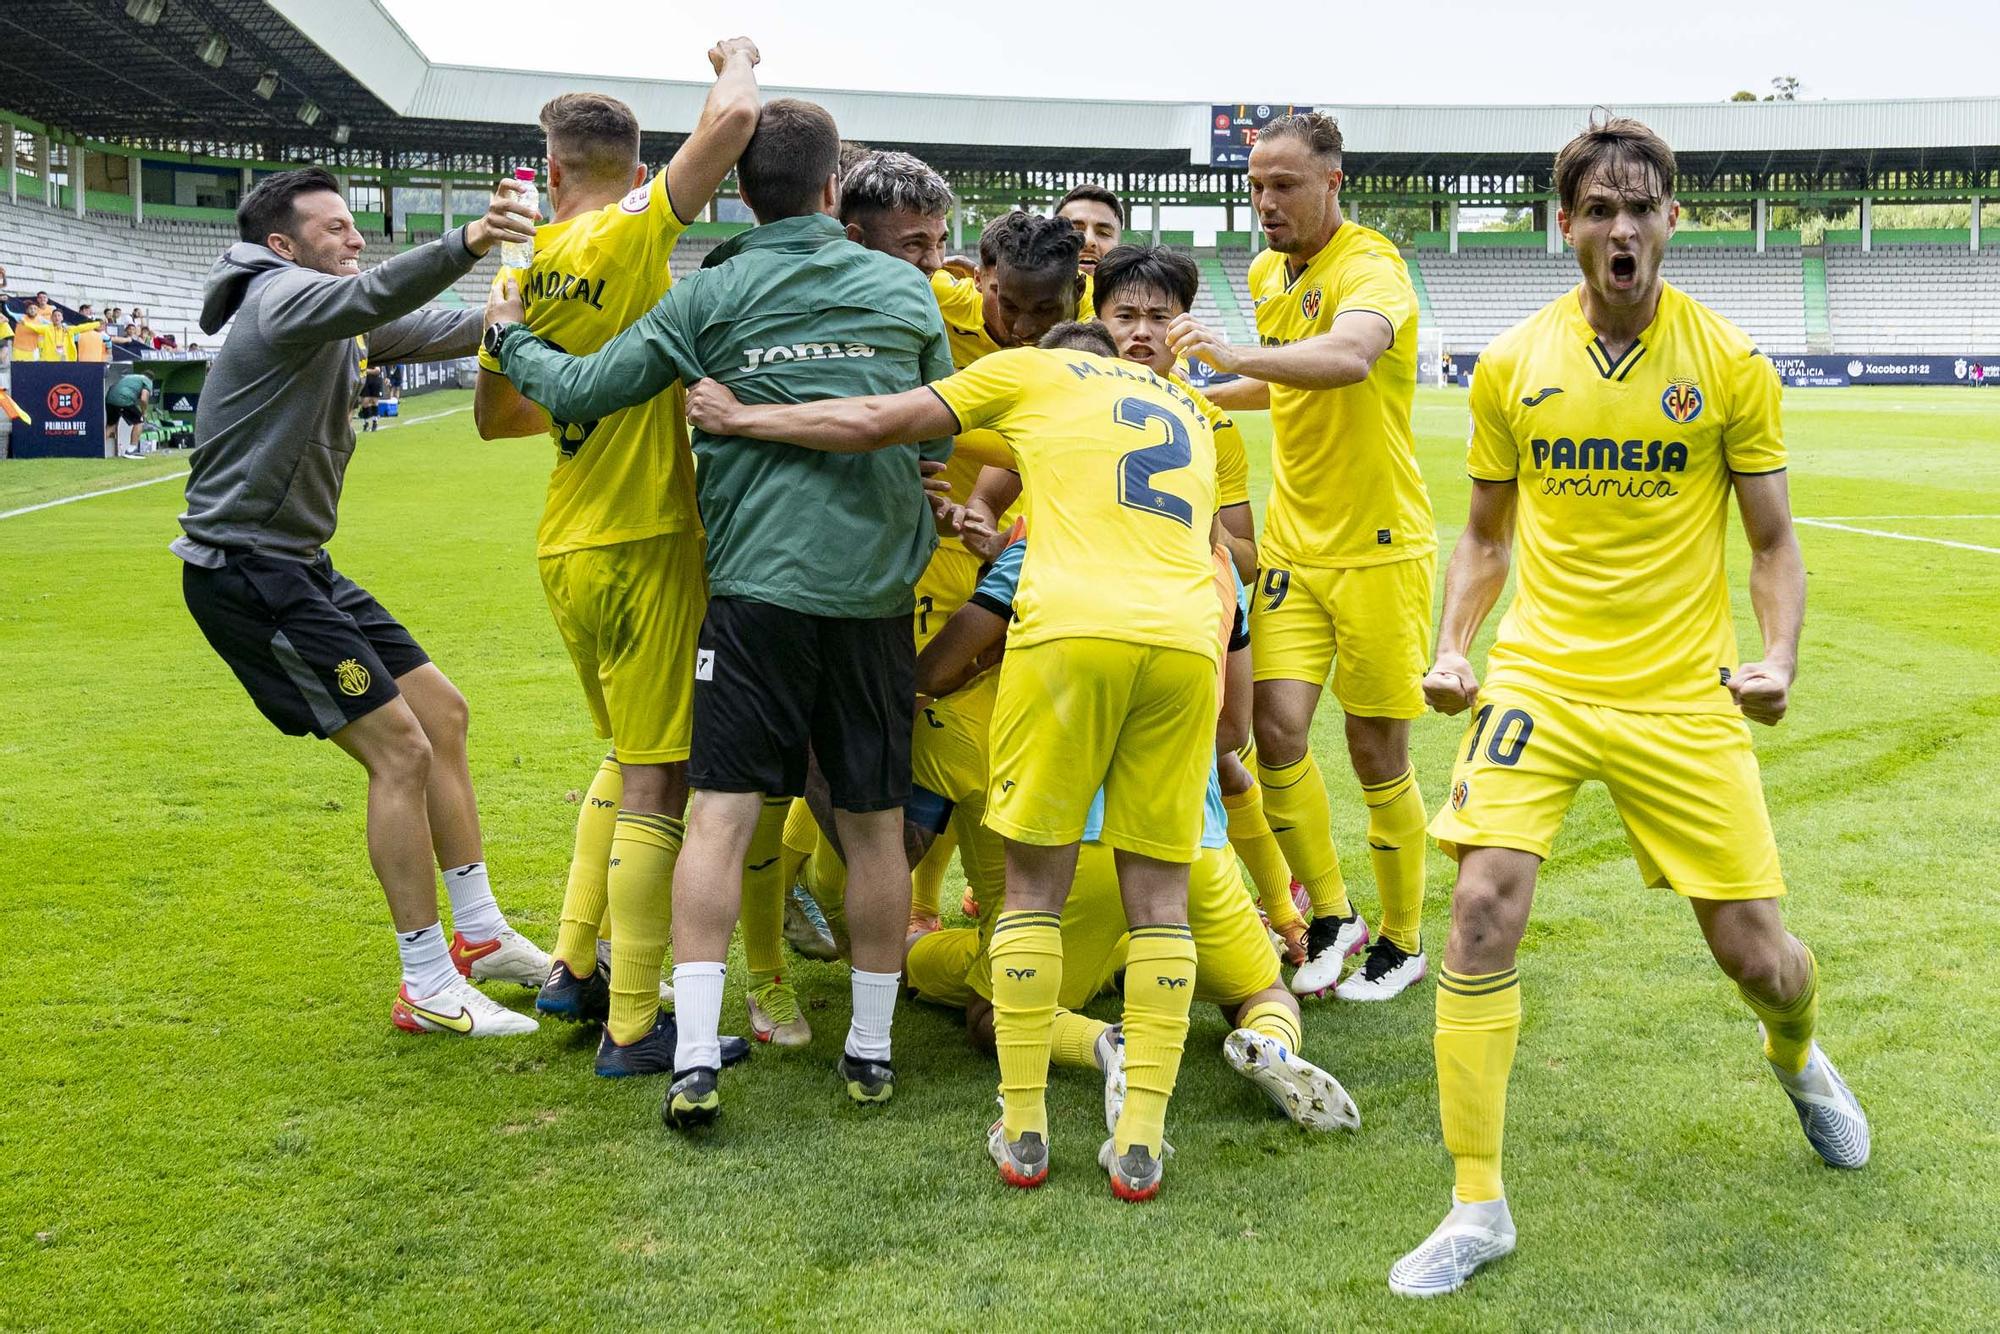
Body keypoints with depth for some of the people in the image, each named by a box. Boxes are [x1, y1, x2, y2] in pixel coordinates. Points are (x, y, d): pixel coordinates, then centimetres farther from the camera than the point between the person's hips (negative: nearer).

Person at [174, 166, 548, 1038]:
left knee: (441, 711, 12)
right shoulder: (283, 298, -15)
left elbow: (432, 330, 15)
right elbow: (374, 296, -36)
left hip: (298, 567, 11)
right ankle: (429, 991, -2)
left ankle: (480, 935, 23)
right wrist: (462, 245, -54)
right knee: (400, 750, -11)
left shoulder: (335, 319, 16)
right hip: (248, 573, -11)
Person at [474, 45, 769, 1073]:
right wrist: (738, 59, 1)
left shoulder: (526, 271, 10)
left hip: (568, 546, 8)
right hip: (643, 538, -8)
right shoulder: (633, 234, -10)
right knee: (658, 779, -2)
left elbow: (493, 414, 22)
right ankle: (632, 1028, 3)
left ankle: (573, 967, 27)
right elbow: (732, 119, -21)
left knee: (631, 754, 23)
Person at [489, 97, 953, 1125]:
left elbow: (585, 391, 2)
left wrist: (510, 339, 21)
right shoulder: (908, 290, 10)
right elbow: (941, 436, 17)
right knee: (874, 823, 9)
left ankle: (694, 1061, -5)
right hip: (877, 586, 2)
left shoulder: (711, 295, 1)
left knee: (720, 812, -1)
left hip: (758, 584, -2)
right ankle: (871, 1050, 19)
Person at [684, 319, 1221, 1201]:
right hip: (1186, 641, 4)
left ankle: (1022, 1133, 14)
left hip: (1072, 629, -4)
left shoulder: (1033, 370, 17)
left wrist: (740, 418, 22)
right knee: (1159, 896, 10)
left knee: (1034, 885, 9)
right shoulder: (1187, 412, 32)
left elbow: (879, 423, 10)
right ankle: (1140, 1144, 10)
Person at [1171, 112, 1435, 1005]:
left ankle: (1403, 941, 21)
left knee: (1377, 755, 2)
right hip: (1294, 542, 6)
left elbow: (1348, 358, -39)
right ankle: (1331, 916, 14)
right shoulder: (1266, 273, 10)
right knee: (1277, 730, -6)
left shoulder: (1369, 266, -15)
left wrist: (1239, 354, -52)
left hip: (1378, 546, -6)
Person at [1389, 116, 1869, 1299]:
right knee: (1483, 911, -15)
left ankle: (1798, 1055, 45)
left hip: (1683, 696, -1)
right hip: (1537, 678, 1)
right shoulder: (1512, 366, 2)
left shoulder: (1730, 364, -2)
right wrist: (1452, 648, -2)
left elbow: (1775, 543, 4)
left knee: (1755, 952, 5)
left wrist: (1779, 657, -13)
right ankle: (1479, 1208, -2)